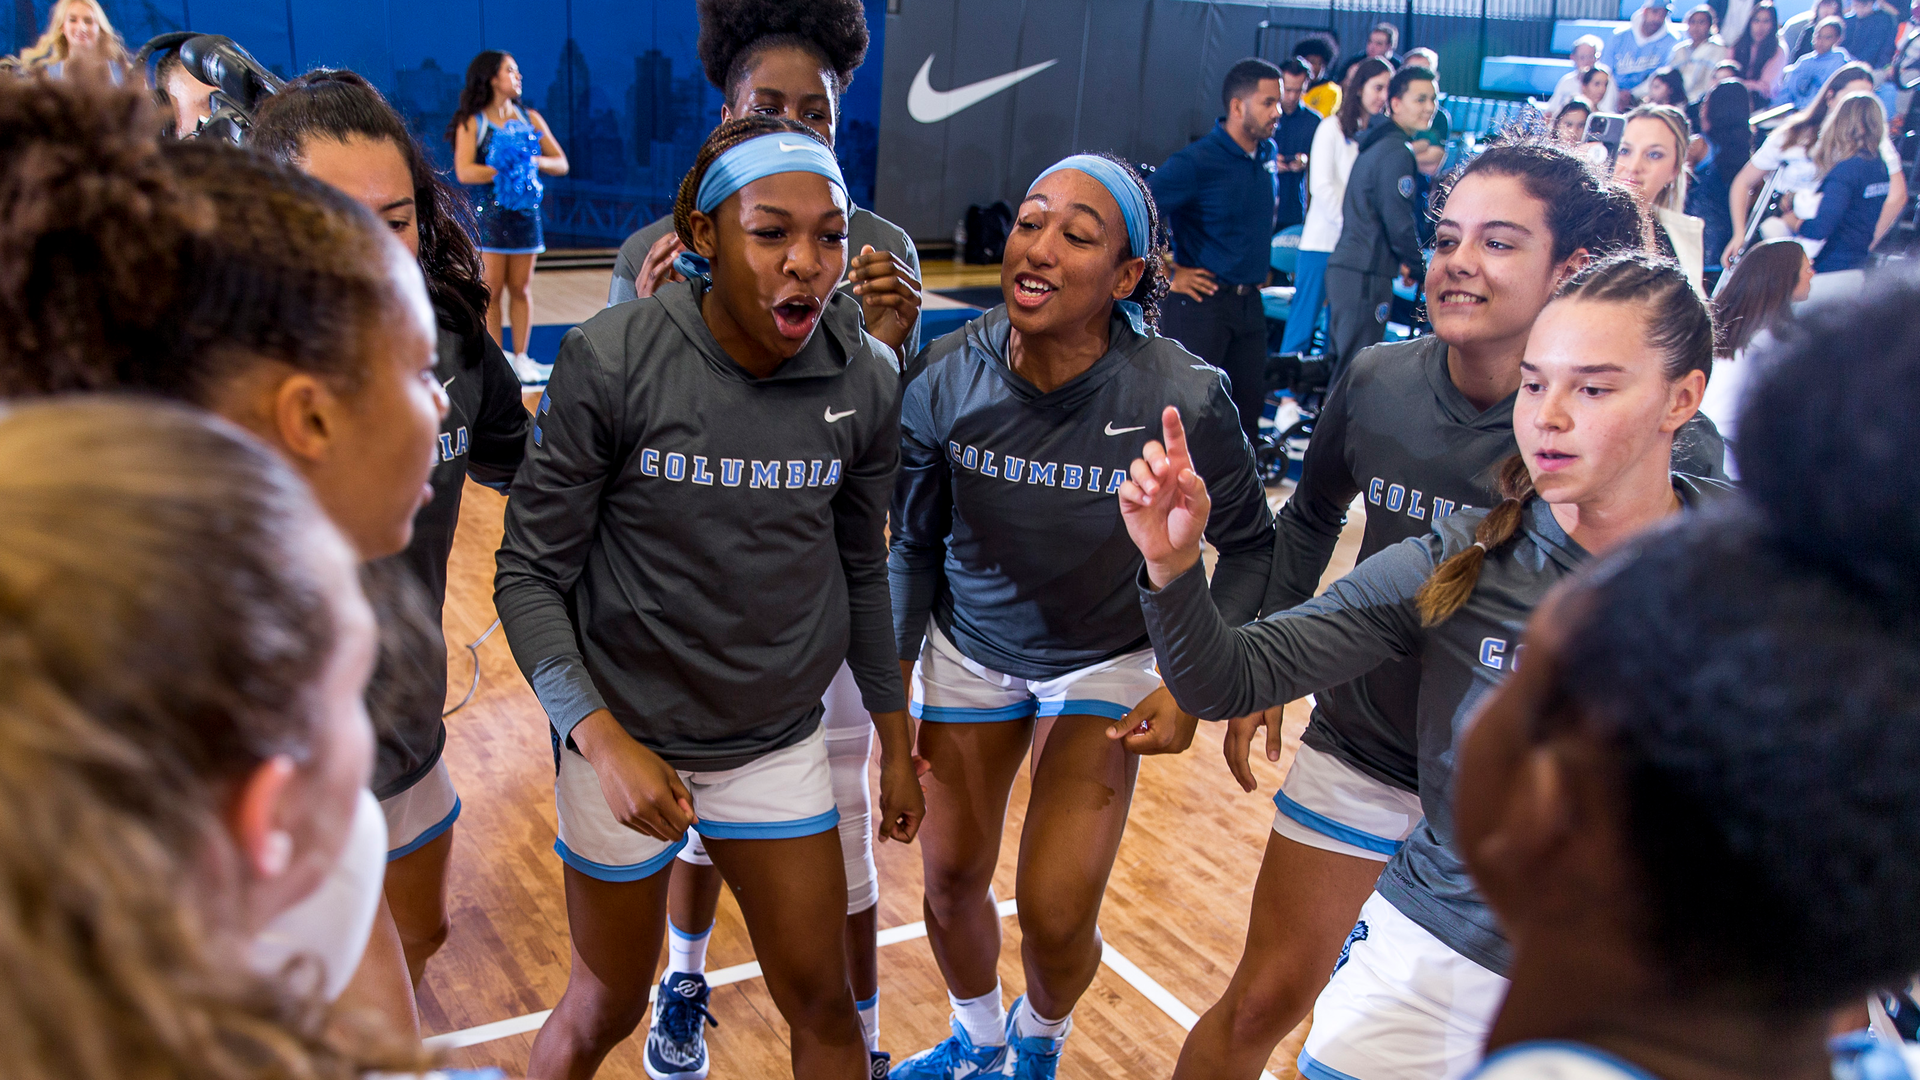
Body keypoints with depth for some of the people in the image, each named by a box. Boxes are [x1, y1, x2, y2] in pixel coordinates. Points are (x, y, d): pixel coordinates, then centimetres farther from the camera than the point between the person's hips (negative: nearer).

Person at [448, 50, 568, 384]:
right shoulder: (472, 123, 0)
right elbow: (464, 172, -12)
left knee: (521, 289, 5)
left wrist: (536, 161, -10)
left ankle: (521, 358, 12)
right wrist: (505, 170, -17)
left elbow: (561, 164, 9)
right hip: (488, 212, -3)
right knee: (491, 290, -1)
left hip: (525, 210, 3)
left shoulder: (530, 118, 11)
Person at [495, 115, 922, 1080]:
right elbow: (530, 574, -12)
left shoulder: (867, 381, -8)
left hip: (780, 741, 3)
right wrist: (603, 740, -22)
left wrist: (896, 742, 11)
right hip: (625, 739, -2)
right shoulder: (608, 362, -18)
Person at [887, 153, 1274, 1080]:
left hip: (1105, 662, -2)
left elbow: (1248, 546, -7)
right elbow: (916, 544, -2)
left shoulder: (1183, 397, -24)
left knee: (1056, 914, -7)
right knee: (950, 881, 11)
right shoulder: (948, 377, -18)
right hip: (968, 649, 3)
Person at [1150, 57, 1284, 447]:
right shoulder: (1197, 162, -17)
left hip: (1248, 301, 7)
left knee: (1248, 401, 15)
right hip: (1201, 299, -7)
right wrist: (1168, 273, -16)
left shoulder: (1268, 155, 7)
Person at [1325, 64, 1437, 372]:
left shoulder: (1374, 144, 18)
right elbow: (1400, 222, -15)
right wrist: (1419, 268, 0)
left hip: (1344, 267, 10)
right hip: (1366, 276, -10)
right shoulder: (1397, 153, -12)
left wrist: (1401, 261, 15)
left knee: (1342, 362, 14)